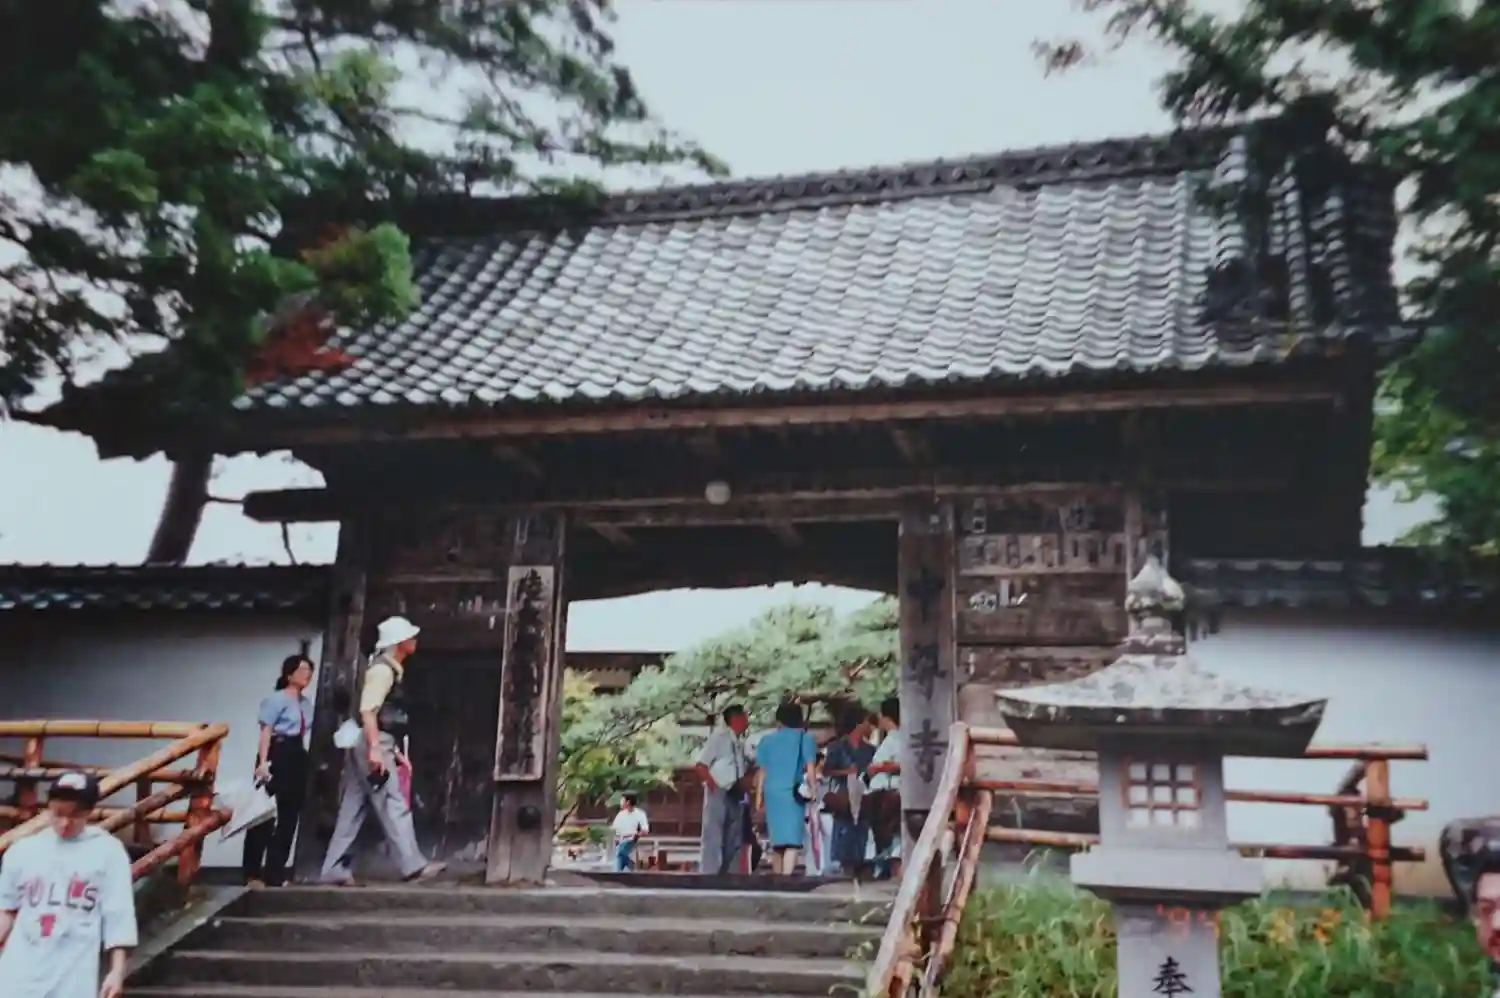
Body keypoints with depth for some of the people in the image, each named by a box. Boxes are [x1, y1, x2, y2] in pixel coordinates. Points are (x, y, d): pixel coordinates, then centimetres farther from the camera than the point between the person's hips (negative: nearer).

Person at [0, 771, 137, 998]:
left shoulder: (107, 851, -1)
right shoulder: (22, 850, 6)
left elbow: (118, 914, -3)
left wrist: (117, 969, -9)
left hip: (74, 975, -2)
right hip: (18, 971, 2)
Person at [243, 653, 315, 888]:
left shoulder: (307, 702, 17)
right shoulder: (277, 699, -5)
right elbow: (266, 731, -13)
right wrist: (263, 762, -24)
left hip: (298, 758, 8)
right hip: (277, 756, -8)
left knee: (289, 818, 7)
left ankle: (274, 874, 13)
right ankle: (253, 874, 3)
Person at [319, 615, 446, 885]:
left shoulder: (392, 670, 18)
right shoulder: (382, 669, -12)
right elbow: (368, 710, -21)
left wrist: (396, 751, 22)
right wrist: (375, 749, -27)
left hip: (378, 745, 10)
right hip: (373, 744, -10)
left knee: (353, 810, 9)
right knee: (394, 805, -10)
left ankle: (335, 870, 12)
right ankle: (413, 866, -10)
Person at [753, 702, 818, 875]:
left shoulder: (767, 739, 11)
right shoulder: (805, 738, 4)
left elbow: (762, 771, 9)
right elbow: (811, 768, -2)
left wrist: (759, 795, 13)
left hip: (772, 791, 3)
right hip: (794, 792, -3)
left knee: (777, 838, 14)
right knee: (792, 838, -7)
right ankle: (786, 877, -20)